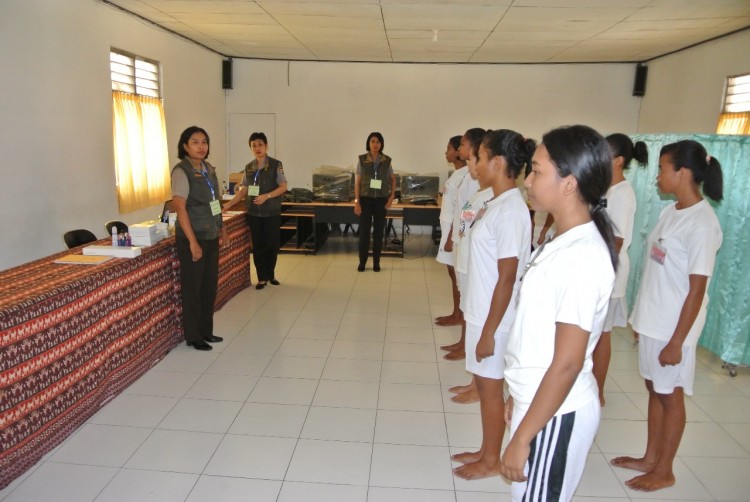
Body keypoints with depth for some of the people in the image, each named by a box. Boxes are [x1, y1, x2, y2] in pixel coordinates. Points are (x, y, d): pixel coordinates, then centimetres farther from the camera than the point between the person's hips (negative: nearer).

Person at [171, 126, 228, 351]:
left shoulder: (209, 169, 9)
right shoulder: (181, 171, -13)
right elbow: (179, 207, -19)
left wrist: (222, 230, 14)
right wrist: (193, 242, -23)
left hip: (211, 236, 7)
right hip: (192, 238, -7)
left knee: (210, 285, 14)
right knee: (192, 287, 3)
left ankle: (206, 331, 28)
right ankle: (193, 337, 15)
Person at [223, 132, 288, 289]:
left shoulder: (276, 165, -5)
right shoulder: (248, 167, 7)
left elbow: (283, 187, -8)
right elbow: (243, 191, 9)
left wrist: (266, 196, -21)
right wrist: (229, 204, -1)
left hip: (272, 212, -3)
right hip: (253, 213, 3)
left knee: (272, 244, 4)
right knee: (258, 246, 5)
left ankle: (271, 274, 24)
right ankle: (262, 278, 15)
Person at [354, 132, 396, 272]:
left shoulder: (386, 161, 1)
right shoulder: (362, 160, -3)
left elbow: (393, 179, 12)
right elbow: (357, 182, -3)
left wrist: (391, 197, 1)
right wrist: (356, 202, -9)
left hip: (381, 200, 1)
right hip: (366, 199, -1)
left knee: (378, 231, 6)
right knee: (364, 230, 1)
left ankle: (376, 262, 16)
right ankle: (362, 262, 13)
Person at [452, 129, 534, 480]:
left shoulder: (510, 211, -21)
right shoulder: (493, 203, 7)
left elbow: (507, 279, -22)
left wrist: (489, 331, -19)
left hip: (493, 317, -9)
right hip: (481, 312, 9)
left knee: (490, 386, 7)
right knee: (483, 382, 19)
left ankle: (492, 460, 27)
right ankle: (485, 451, 37)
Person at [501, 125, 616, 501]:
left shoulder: (581, 256, -25)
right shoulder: (566, 241, 4)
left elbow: (567, 363, -24)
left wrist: (521, 438, -18)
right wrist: (520, 395, 17)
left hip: (556, 413, -8)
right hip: (539, 401, 8)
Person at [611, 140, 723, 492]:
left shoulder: (702, 223, -19)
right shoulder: (670, 213, 6)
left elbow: (696, 291, -19)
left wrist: (676, 342, -17)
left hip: (673, 328, -8)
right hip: (652, 320, 8)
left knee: (670, 396, 8)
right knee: (654, 389, 18)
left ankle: (664, 471, 26)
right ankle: (650, 458, 34)